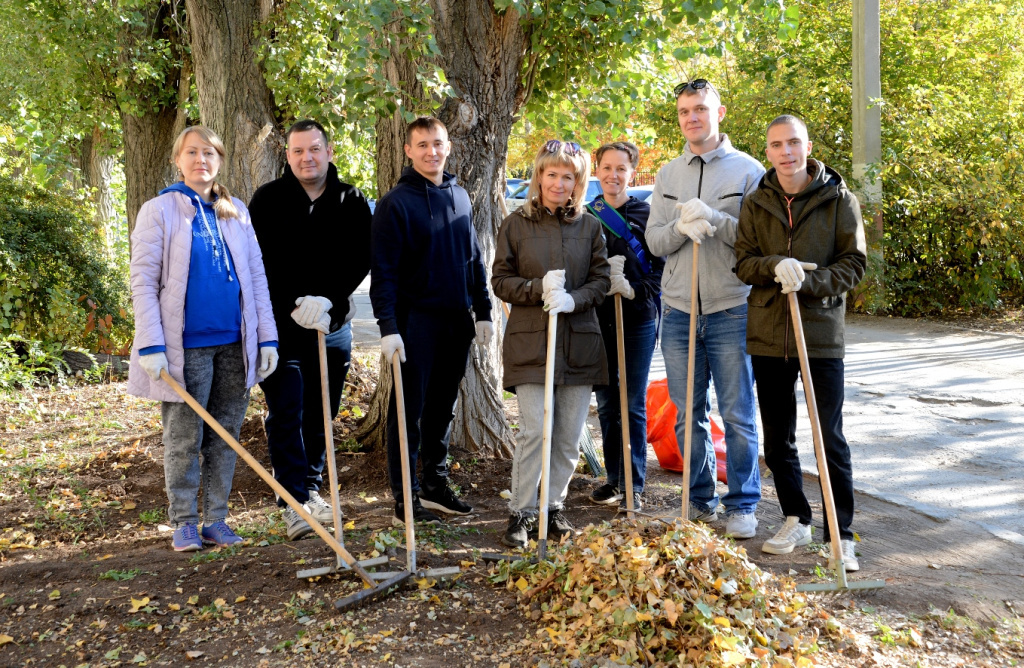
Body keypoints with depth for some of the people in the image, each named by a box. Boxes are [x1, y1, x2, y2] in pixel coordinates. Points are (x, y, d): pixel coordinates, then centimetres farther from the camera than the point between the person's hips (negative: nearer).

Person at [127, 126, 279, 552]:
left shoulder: (236, 213, 11)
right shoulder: (159, 211, -1)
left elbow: (256, 277, 11)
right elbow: (143, 282, -5)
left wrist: (267, 337, 4)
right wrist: (151, 345, -14)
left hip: (234, 344, 4)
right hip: (186, 346, -4)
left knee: (225, 436, 9)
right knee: (184, 439, 2)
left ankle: (216, 520, 18)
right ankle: (183, 524, 14)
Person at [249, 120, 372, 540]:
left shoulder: (352, 203, 5)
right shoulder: (268, 200, 1)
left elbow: (359, 261, -1)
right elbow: (261, 262, -3)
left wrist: (326, 302, -14)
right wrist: (295, 304, -13)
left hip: (333, 323, 3)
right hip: (281, 322, -2)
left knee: (321, 414, 10)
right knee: (286, 412, -8)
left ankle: (312, 488, 24)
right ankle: (294, 502, -8)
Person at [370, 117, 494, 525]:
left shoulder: (459, 197, 11)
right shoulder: (396, 203, -8)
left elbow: (473, 259, 16)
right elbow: (383, 272, -12)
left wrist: (482, 312, 12)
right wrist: (388, 328, -19)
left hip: (456, 322, 6)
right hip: (417, 321, -6)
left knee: (441, 409, 14)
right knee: (409, 410, 0)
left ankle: (435, 486, 25)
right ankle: (404, 497, 7)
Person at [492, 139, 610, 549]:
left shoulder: (589, 226, 9)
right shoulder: (516, 224, 3)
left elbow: (601, 280, 6)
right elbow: (500, 280, 3)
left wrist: (572, 299, -13)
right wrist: (539, 289, -15)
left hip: (579, 341, 3)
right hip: (530, 340, -2)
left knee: (569, 436, 5)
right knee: (534, 430, -9)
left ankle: (553, 508, 21)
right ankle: (521, 513, 5)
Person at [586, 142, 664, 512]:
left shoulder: (647, 214, 0)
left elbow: (660, 266, -3)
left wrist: (634, 289, -17)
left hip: (638, 319, -2)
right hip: (598, 321, 2)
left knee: (634, 405, 1)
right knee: (606, 404, 9)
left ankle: (634, 484, 9)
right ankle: (614, 479, 21)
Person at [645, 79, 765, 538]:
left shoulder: (747, 170, 0)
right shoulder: (668, 176, 13)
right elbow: (654, 241, 7)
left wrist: (713, 218, -20)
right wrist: (682, 227, -13)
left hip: (732, 311, -4)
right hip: (679, 311, 4)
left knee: (738, 415, 0)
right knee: (689, 415, 10)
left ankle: (742, 505, 11)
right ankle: (700, 500, 22)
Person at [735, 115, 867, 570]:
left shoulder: (839, 199, -1)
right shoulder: (756, 203, 7)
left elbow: (854, 263, -3)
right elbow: (743, 262, 3)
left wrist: (807, 280, -18)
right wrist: (775, 266, -18)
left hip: (821, 334, -3)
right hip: (768, 335, 3)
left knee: (832, 441, -2)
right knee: (777, 439, 12)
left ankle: (841, 535, 7)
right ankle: (796, 520, 28)